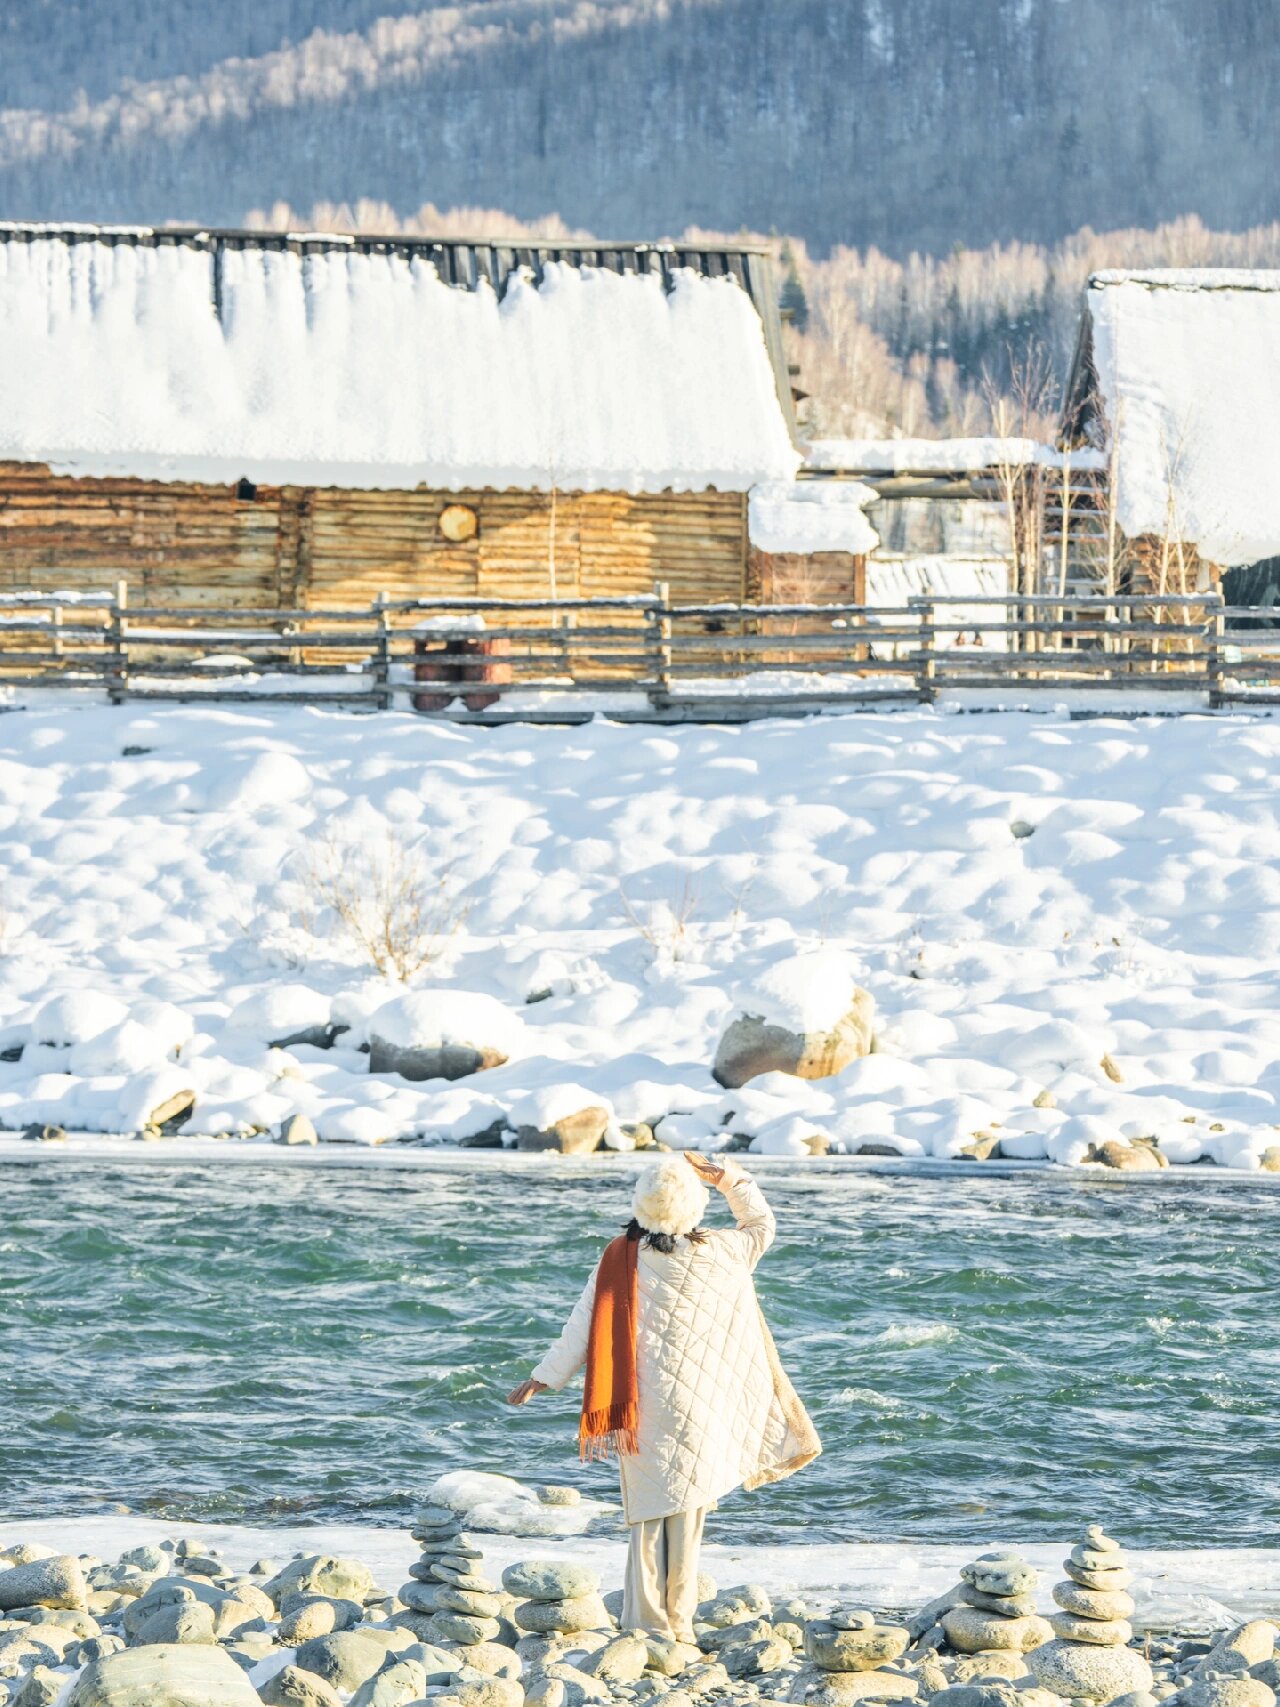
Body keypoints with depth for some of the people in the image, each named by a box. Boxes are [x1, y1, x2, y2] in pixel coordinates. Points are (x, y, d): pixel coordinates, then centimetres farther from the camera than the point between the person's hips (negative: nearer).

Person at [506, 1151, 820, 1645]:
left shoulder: (621, 1258, -7)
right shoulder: (721, 1252, -4)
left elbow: (585, 1325, -3)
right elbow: (762, 1224, 16)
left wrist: (547, 1376, 7)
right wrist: (729, 1177, 17)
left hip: (641, 1407, 0)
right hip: (699, 1405, 0)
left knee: (648, 1515, 8)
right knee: (686, 1516, 6)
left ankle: (646, 1624, 6)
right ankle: (678, 1627, 7)